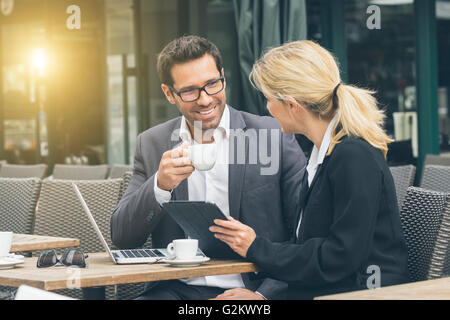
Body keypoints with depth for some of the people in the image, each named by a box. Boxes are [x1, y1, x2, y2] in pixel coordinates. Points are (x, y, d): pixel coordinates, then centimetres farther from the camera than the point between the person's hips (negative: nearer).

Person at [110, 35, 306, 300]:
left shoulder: (276, 135, -2)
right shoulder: (152, 144, 8)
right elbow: (122, 238, 4)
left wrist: (264, 295, -15)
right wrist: (160, 185, -13)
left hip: (253, 290, -1)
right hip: (178, 291, 2)